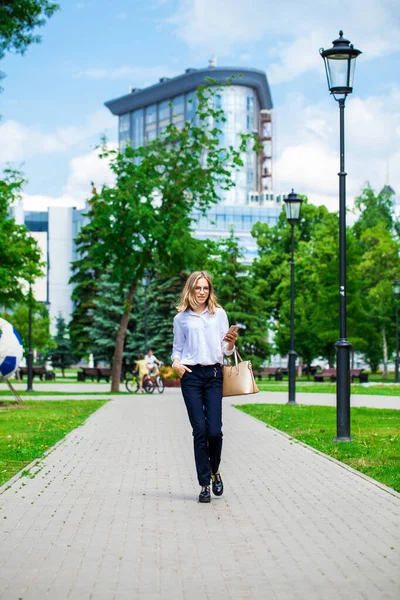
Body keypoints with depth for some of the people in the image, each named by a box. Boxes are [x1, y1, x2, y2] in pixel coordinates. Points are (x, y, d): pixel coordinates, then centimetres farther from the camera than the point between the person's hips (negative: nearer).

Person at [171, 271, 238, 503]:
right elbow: (177, 348, 15)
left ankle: (215, 471, 21)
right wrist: (176, 363, -5)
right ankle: (204, 485, 2)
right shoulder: (181, 318, 11)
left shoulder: (219, 314, 11)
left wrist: (231, 343, -11)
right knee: (200, 430, -5)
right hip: (191, 375, 0)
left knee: (215, 430, -7)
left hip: (214, 374, 0)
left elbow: (226, 350, 11)